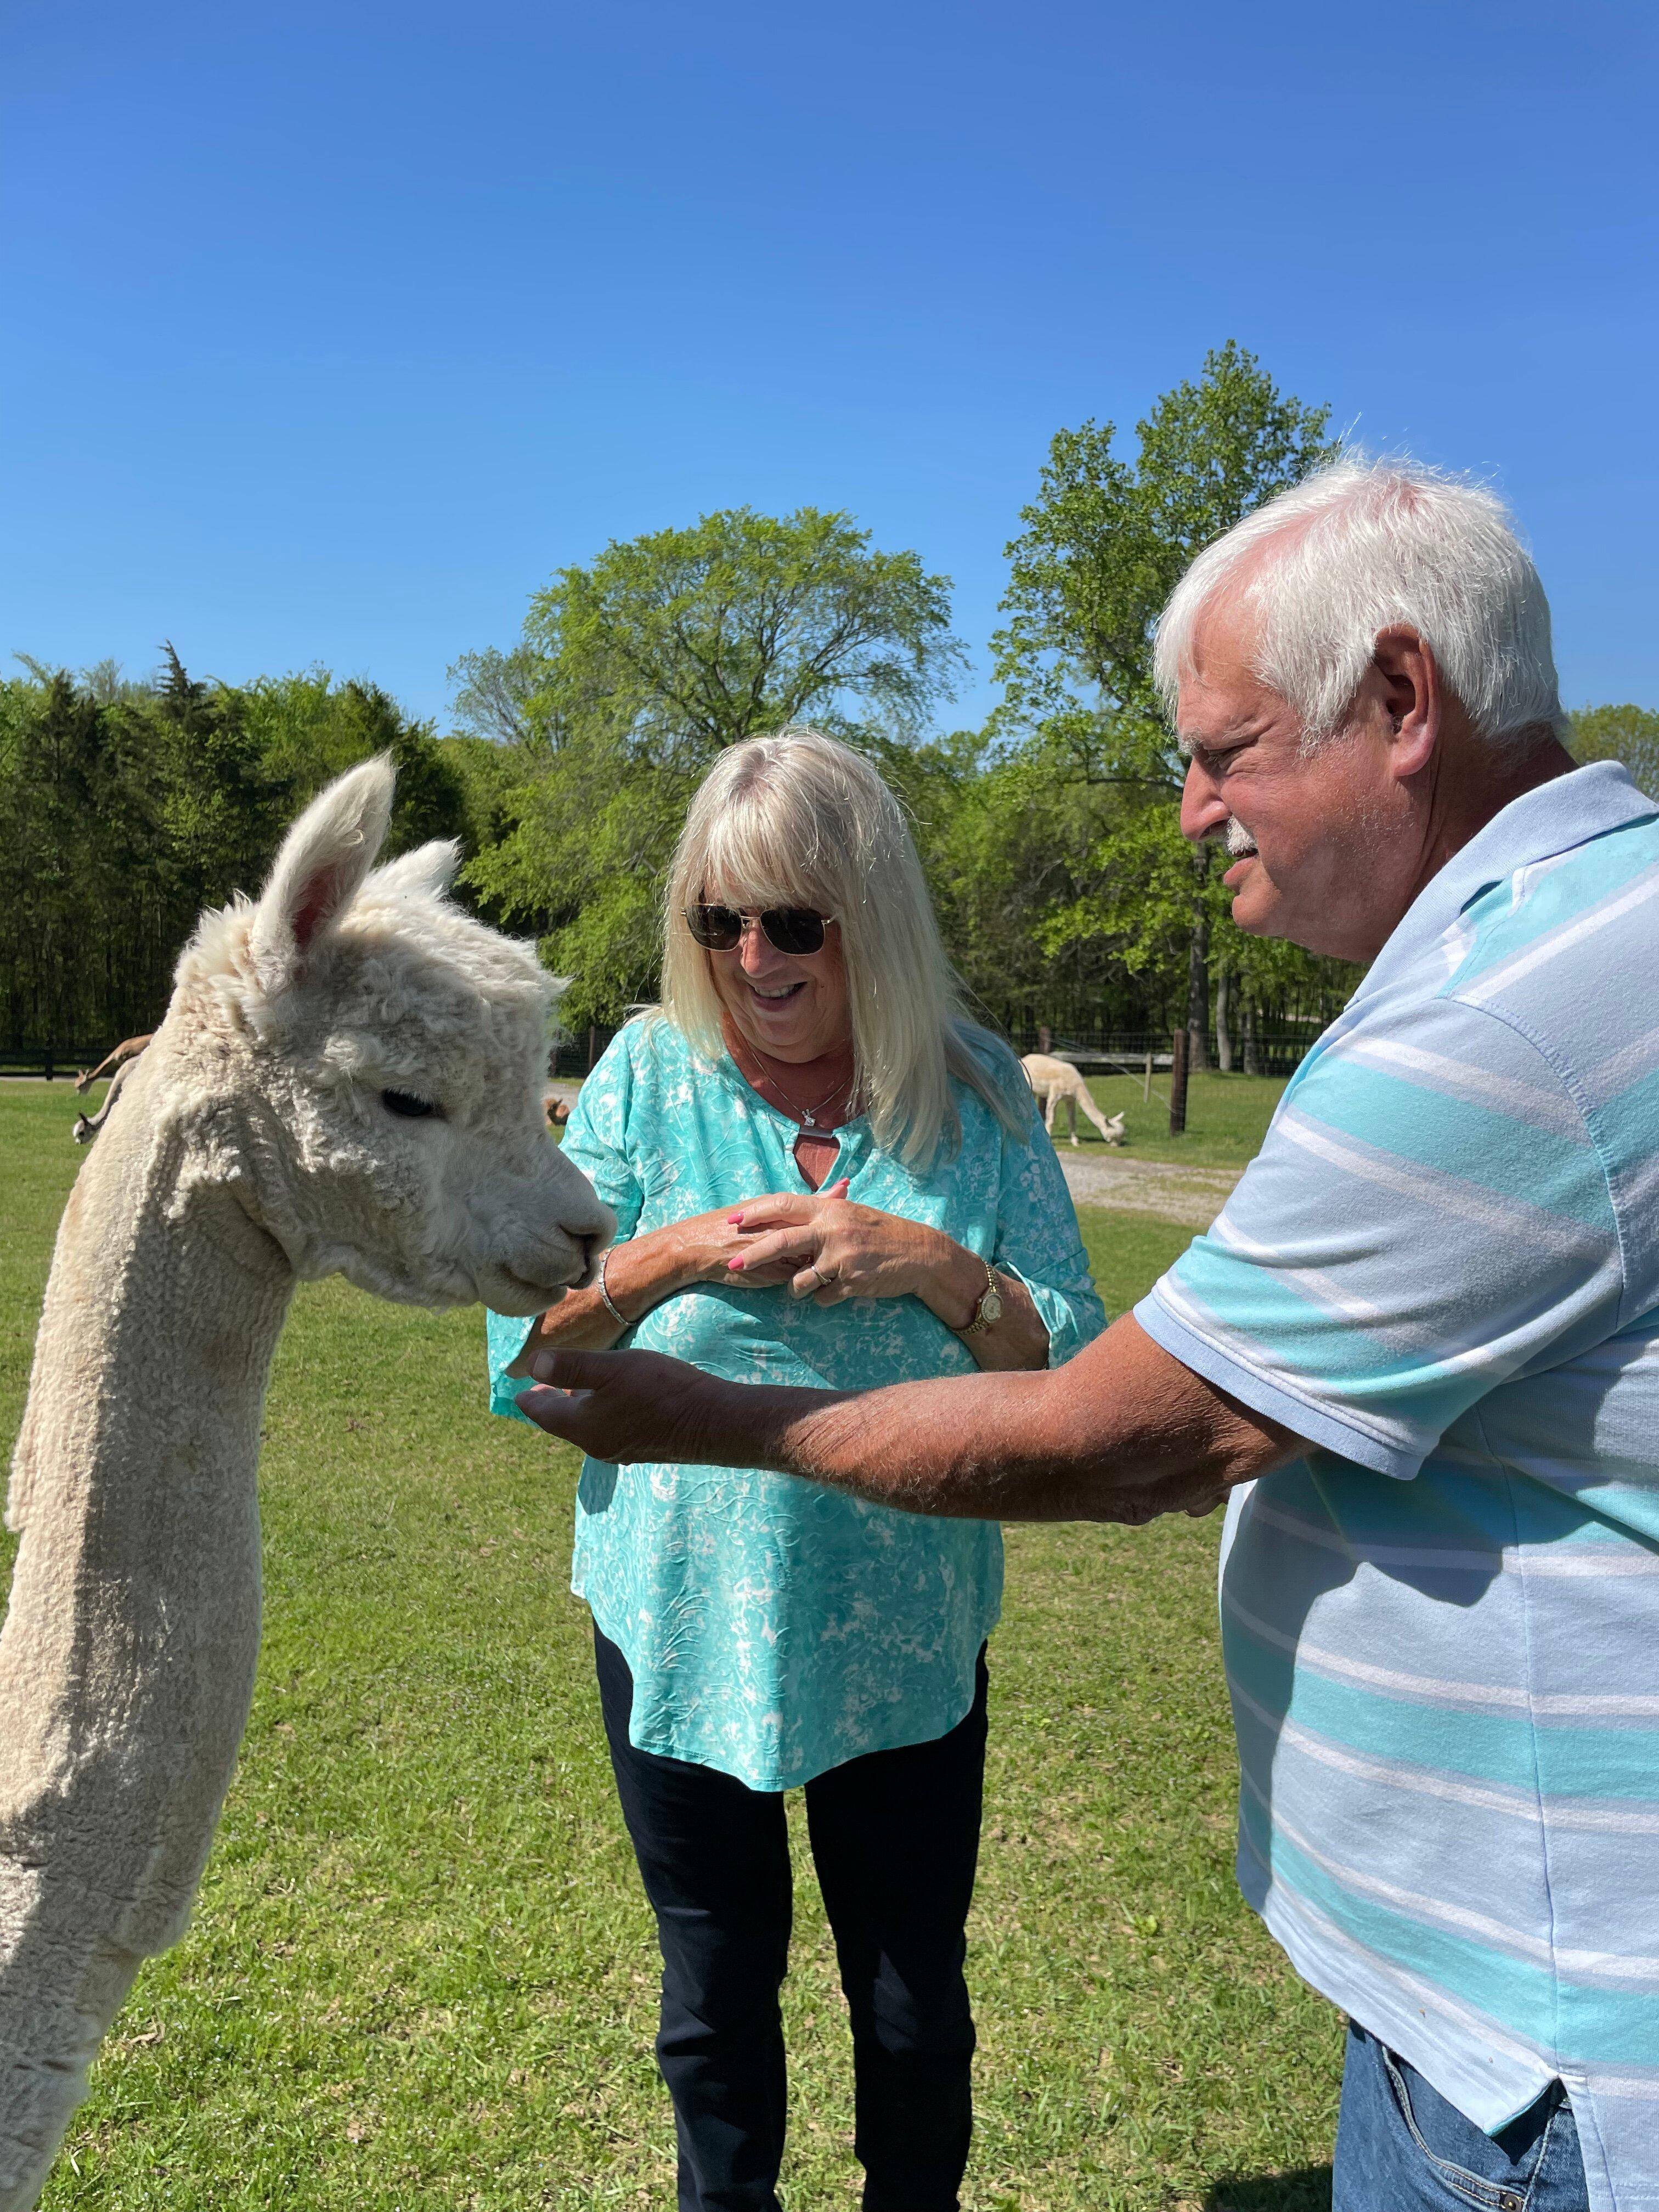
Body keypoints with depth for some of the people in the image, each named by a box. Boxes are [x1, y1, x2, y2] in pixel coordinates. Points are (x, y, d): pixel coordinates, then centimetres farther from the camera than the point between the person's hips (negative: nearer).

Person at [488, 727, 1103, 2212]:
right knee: (717, 2005, 21)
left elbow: (1080, 1375, -7)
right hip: (680, 1631, 0)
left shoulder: (974, 1095, -7)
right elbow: (522, 1359, -6)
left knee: (915, 2010, 19)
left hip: (907, 1645, 0)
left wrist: (936, 1266, -23)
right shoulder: (650, 1076, -7)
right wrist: (667, 1259, -22)